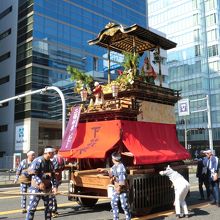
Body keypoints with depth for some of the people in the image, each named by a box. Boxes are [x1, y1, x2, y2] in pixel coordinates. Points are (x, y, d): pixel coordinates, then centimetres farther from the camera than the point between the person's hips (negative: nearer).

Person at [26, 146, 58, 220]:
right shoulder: (38, 161, -13)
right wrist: (40, 183, -32)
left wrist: (54, 186, 0)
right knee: (32, 207, -4)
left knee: (49, 206, 12)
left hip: (47, 188, 7)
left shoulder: (50, 163, 9)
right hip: (37, 188, -7)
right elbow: (33, 173, -20)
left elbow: (53, 175, 11)